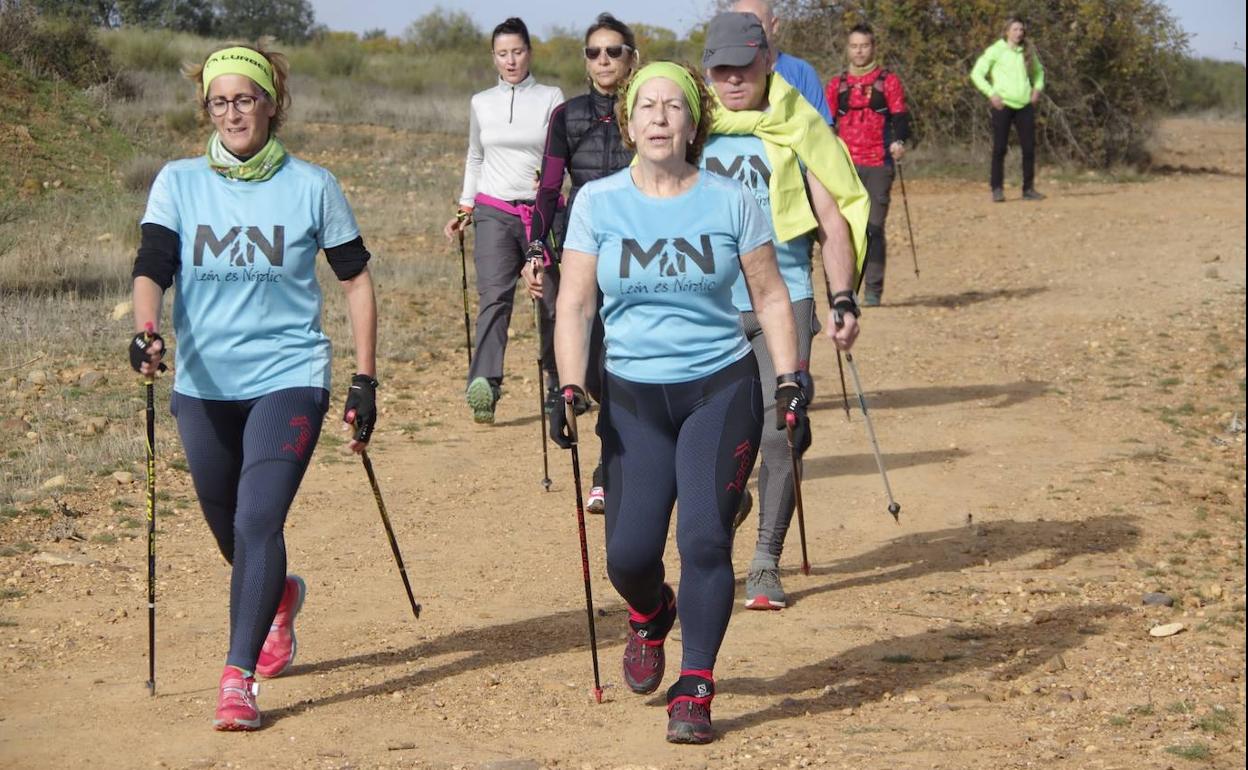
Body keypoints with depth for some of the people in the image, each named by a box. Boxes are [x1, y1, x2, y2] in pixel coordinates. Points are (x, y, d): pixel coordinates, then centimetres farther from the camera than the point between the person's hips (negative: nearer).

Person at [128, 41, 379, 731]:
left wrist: (365, 382, 2)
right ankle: (281, 597, 48)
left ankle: (237, 679, -14)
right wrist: (146, 330, -31)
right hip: (203, 386, 3)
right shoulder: (179, 183, 1)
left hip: (288, 379, -3)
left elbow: (356, 281, 6)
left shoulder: (312, 186, -2)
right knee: (231, 533, 15)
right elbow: (151, 266, -10)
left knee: (257, 523, -17)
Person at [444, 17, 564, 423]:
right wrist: (465, 207, 16)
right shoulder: (482, 103, 13)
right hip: (494, 213, 1)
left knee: (552, 299, 2)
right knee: (494, 296, -16)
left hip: (542, 212, -1)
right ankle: (483, 384, -32)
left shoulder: (551, 99, 4)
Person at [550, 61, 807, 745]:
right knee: (629, 552, -4)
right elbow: (574, 305, 2)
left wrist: (790, 384, 0)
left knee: (704, 537, -14)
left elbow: (770, 298, 7)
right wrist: (570, 389, -10)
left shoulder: (730, 202, 1)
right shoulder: (598, 203, 1)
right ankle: (651, 616, 33)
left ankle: (694, 694, 0)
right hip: (633, 398, 1)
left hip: (721, 388, -1)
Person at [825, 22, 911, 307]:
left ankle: (873, 290, -2)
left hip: (878, 165, -2)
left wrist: (899, 141, -17)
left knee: (874, 228, -6)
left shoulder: (888, 81, 8)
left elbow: (900, 117, 2)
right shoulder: (837, 85, 15)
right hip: (845, 166, 2)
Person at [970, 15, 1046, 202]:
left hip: (1025, 105, 4)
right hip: (1002, 105, -4)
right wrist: (991, 93, -11)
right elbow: (976, 74, -2)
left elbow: (1038, 71, 30)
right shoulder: (995, 51, -1)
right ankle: (997, 189, 1)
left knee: (1029, 148, 1)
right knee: (1000, 148, -4)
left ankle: (1028, 189, 9)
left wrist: (1037, 87, 11)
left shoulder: (1028, 52, 13)